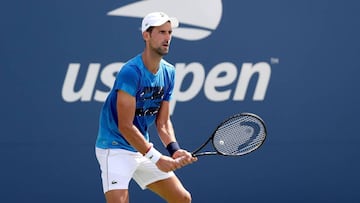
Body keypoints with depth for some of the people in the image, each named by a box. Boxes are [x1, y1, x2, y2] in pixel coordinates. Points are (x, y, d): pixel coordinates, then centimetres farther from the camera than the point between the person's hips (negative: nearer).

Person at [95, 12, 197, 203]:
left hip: (143, 148, 8)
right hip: (115, 149, -8)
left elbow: (163, 122, 6)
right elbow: (125, 127, -24)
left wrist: (174, 150, -12)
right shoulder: (131, 72, -22)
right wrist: (156, 158, -25)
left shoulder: (168, 72, 3)